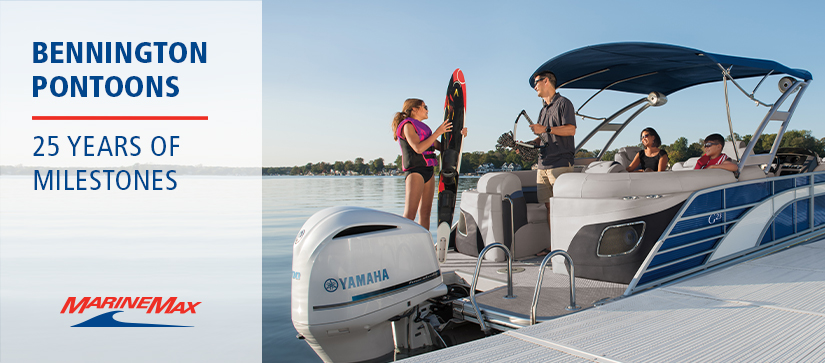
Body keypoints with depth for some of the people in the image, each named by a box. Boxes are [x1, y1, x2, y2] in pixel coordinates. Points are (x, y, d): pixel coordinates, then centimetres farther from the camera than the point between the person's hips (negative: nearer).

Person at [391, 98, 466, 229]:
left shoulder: (422, 128, 24)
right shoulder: (408, 125, -3)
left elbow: (442, 147, 25)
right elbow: (418, 148, -18)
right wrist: (437, 132, -13)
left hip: (428, 171, 9)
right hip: (415, 171, -9)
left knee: (425, 213, 6)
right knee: (409, 215, -17)